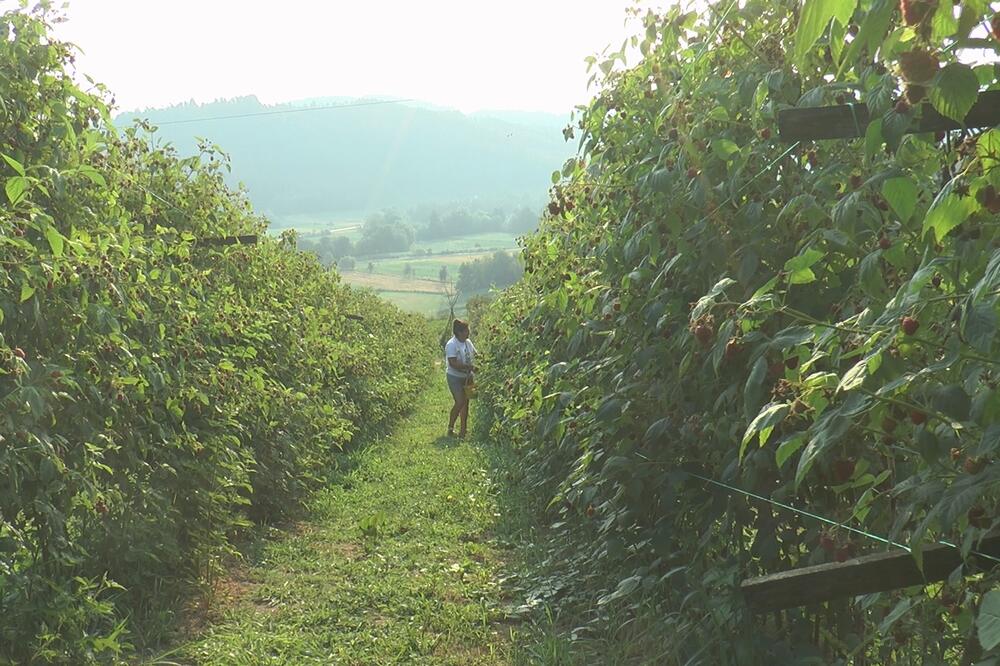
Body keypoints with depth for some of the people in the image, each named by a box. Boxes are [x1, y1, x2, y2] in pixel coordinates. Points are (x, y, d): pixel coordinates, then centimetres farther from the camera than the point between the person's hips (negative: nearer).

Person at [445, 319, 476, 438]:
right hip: (455, 377, -7)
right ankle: (450, 427, 4)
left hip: (467, 377, 7)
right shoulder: (451, 345, -18)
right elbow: (453, 363, -25)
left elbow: (475, 355, 16)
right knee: (460, 402, -13)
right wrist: (470, 367, -25)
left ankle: (463, 431, 13)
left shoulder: (468, 342, 4)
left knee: (466, 402, 6)